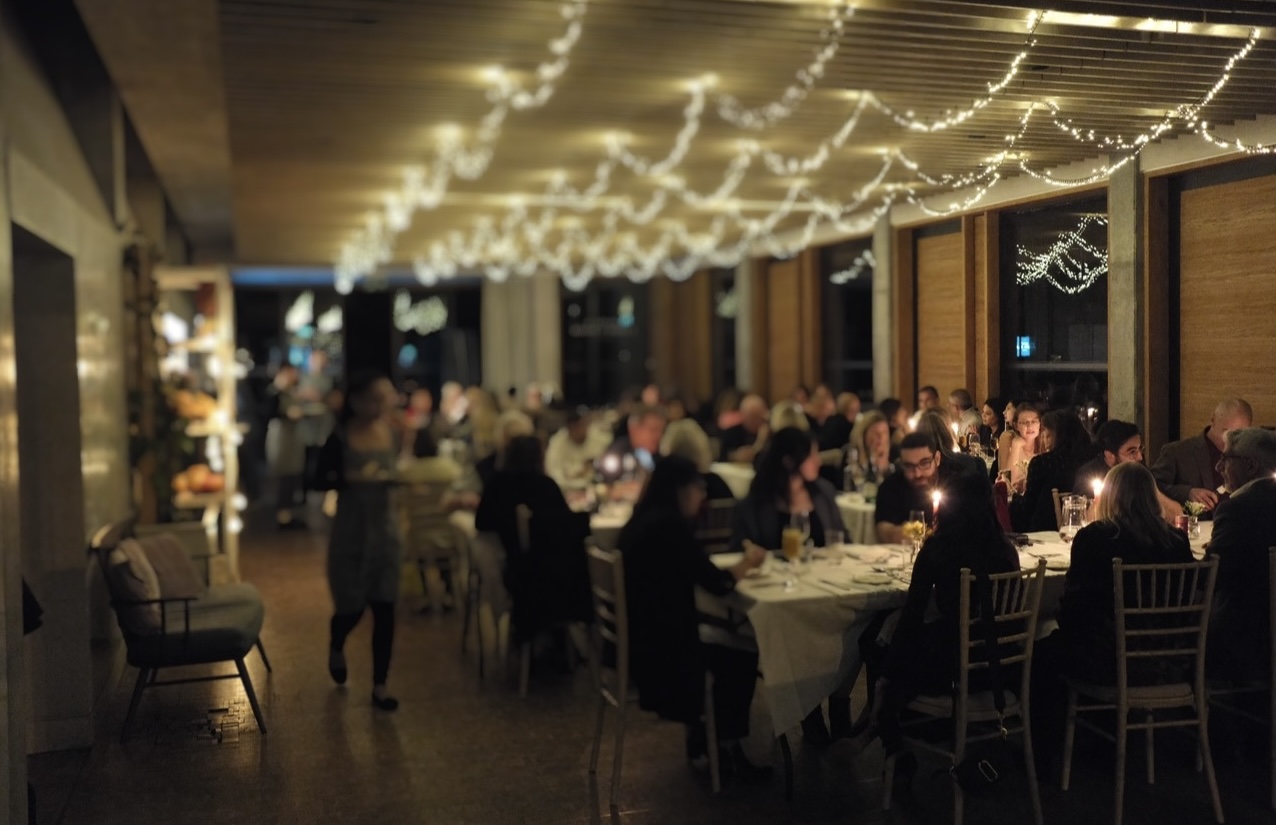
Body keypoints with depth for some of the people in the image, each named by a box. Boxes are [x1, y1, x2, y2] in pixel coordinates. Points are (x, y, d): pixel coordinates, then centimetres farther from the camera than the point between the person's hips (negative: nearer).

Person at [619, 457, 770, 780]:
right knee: (744, 661, 6)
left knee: (728, 646, 21)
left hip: (640, 638, 9)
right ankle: (726, 748, 24)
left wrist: (740, 564, 11)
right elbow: (718, 584, -14)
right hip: (656, 647, -9)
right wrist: (747, 562, 4)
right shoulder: (669, 524, -19)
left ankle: (701, 740, 28)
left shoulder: (645, 520, 9)